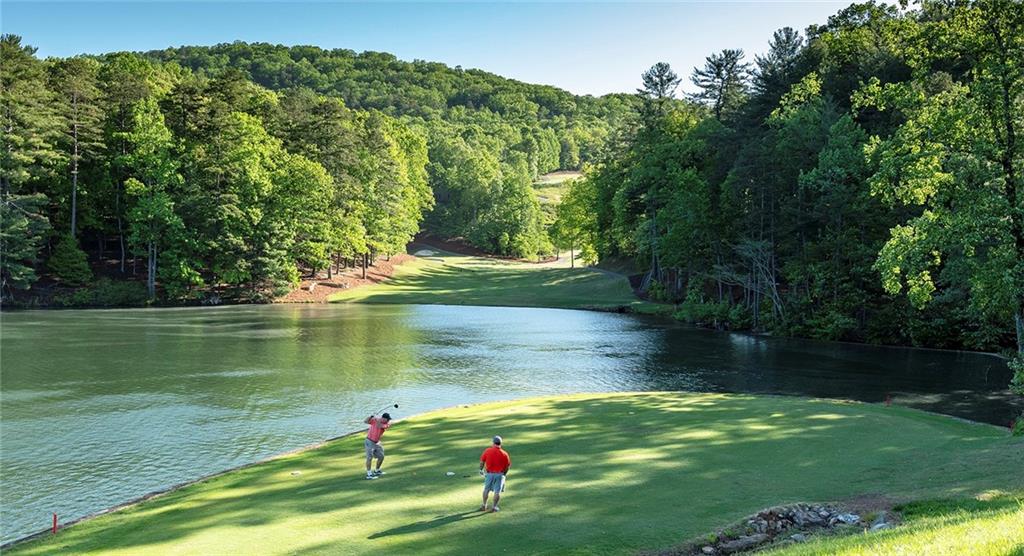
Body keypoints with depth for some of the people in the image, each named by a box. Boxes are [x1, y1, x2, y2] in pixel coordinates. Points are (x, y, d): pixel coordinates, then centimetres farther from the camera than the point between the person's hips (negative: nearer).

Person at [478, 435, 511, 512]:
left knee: (486, 490, 19)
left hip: (489, 474, 1)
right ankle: (494, 506, 14)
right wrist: (504, 474, 13)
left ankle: (484, 505, 29)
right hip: (500, 474, -1)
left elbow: (482, 461, 1)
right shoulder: (504, 454, -9)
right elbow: (507, 466, -3)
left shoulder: (487, 451, -9)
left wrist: (481, 470, 18)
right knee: (497, 491, 9)